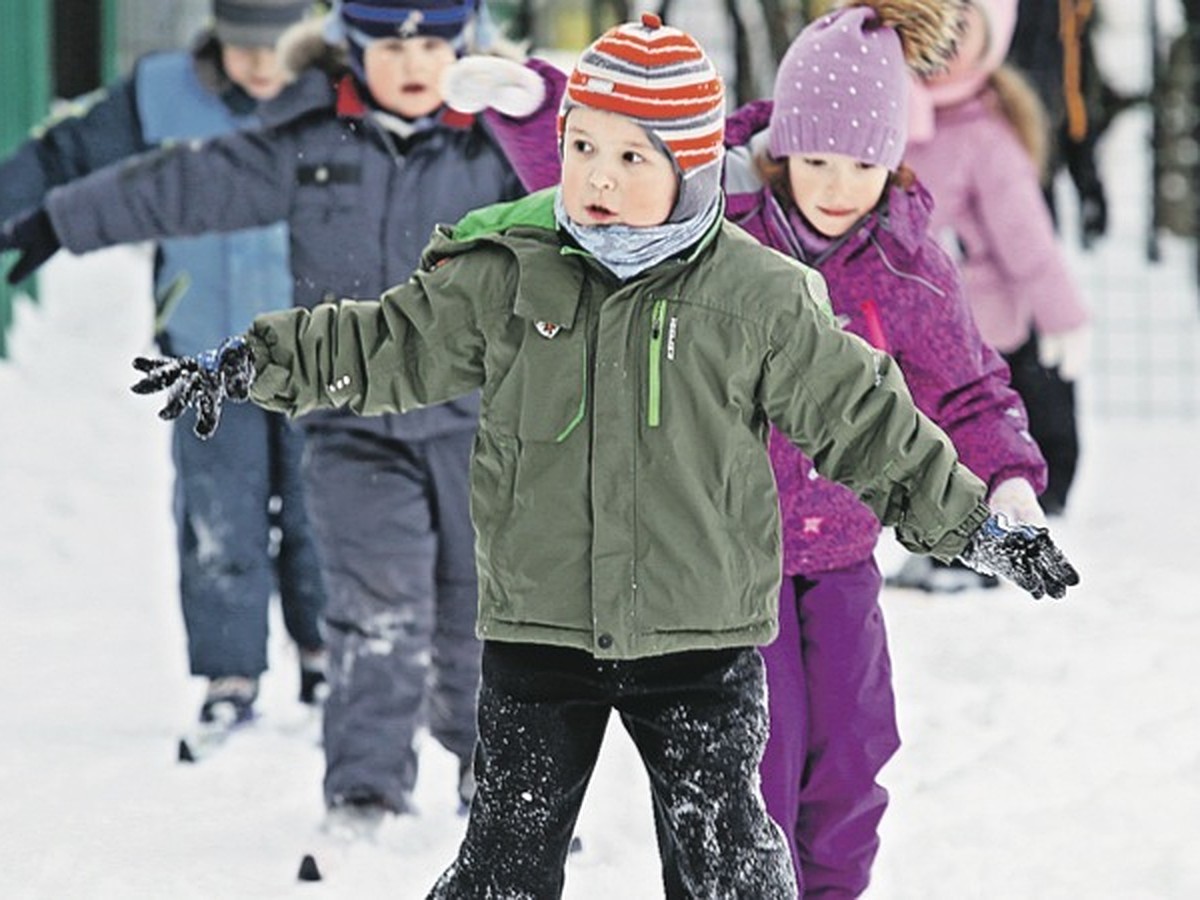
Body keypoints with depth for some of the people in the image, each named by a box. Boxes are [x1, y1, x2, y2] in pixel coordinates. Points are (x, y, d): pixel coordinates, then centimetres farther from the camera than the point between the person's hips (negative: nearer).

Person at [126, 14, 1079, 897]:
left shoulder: (757, 298, -6)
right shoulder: (507, 274, -2)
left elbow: (866, 422, 2)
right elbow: (385, 344, 9)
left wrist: (976, 526, 3)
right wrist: (249, 364, 2)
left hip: (700, 638, -1)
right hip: (538, 631, 1)